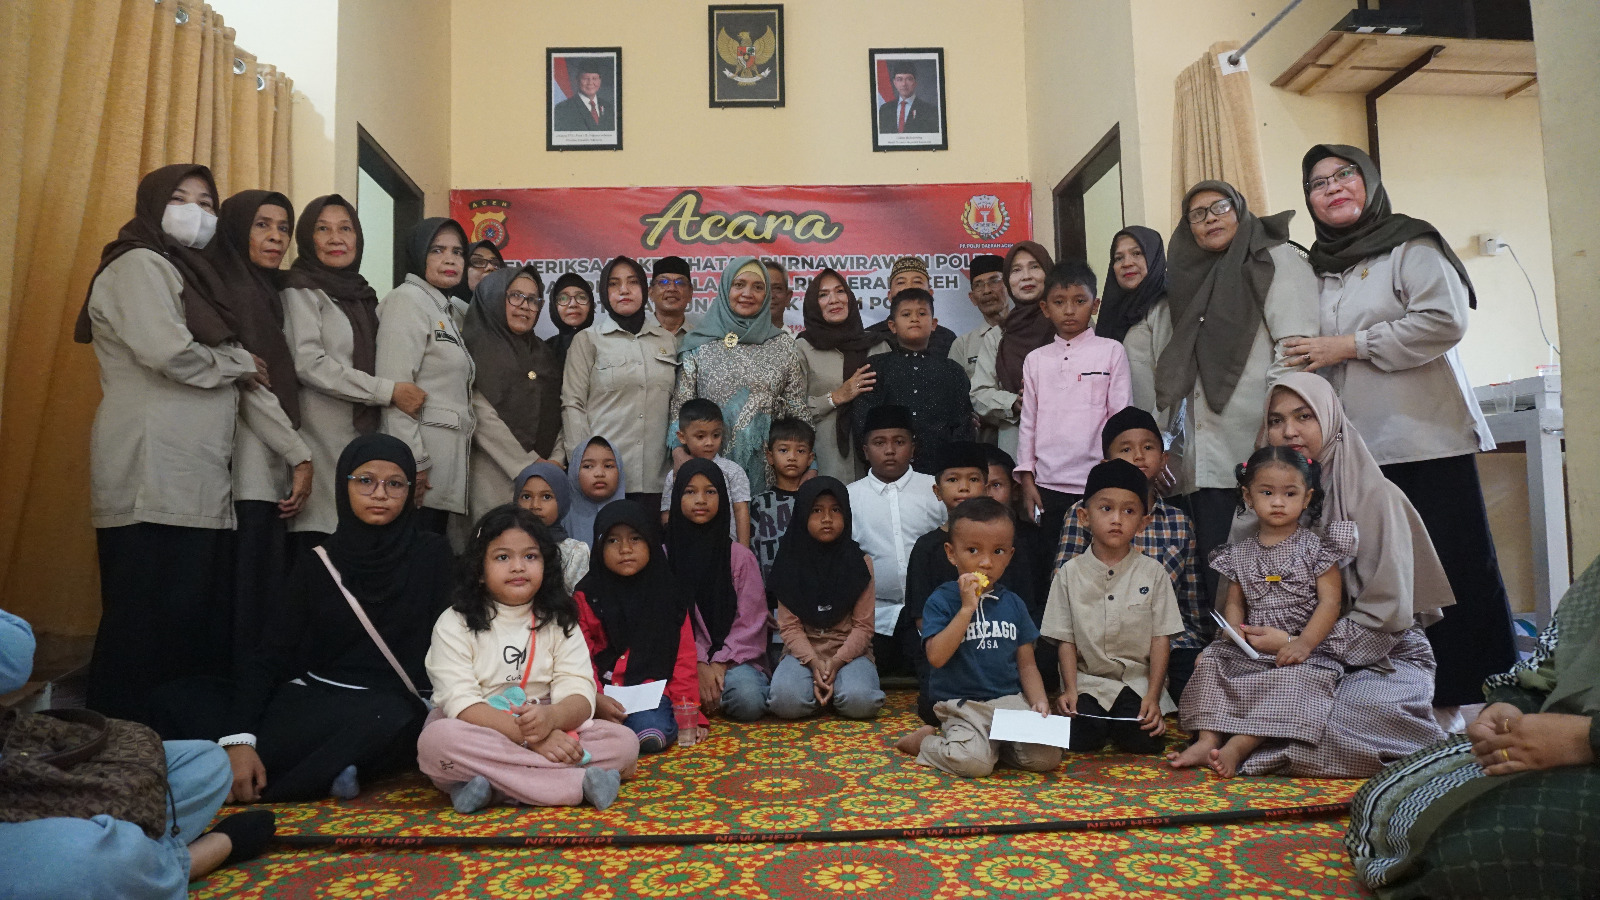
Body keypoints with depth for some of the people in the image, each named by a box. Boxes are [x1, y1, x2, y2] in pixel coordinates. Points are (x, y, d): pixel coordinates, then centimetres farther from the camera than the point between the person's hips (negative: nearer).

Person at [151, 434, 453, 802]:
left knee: (390, 717, -40)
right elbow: (272, 654, 1)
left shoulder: (432, 555, 2)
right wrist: (238, 740, -15)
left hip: (393, 706, -3)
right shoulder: (317, 564, 9)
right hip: (311, 700, 4)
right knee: (176, 698, -14)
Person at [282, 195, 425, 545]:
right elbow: (308, 362, -11)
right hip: (322, 442, -6)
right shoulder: (302, 289, 1)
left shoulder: (363, 294, 20)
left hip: (365, 437, 6)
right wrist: (388, 391, -14)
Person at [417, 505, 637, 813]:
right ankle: (579, 783, -31)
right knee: (436, 740, -35)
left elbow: (580, 696, -5)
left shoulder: (559, 622, 7)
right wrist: (528, 734, -27)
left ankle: (493, 789, -25)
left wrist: (551, 718, -29)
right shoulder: (454, 624, -1)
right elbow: (461, 704, -13)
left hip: (551, 734, 2)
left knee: (624, 741, -20)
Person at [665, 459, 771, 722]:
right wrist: (698, 666, -13)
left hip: (732, 657, 0)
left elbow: (750, 621, 0)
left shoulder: (739, 556, 5)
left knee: (749, 701, -31)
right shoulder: (665, 555, 6)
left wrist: (720, 663, -13)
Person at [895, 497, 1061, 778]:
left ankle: (993, 743, 10)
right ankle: (926, 741, 4)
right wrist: (967, 608, -19)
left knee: (1047, 757, -16)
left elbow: (1026, 663, 13)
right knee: (973, 762, -28)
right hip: (962, 706, -4)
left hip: (1011, 701, 4)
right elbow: (937, 657, -18)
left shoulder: (1013, 604, 10)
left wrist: (1039, 700, -5)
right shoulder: (941, 601, -5)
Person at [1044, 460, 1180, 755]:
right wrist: (1071, 689, -10)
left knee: (1143, 741, -22)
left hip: (1138, 681, 0)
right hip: (1088, 681, 0)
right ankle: (1099, 719, 11)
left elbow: (1160, 638, 0)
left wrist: (1153, 696, -9)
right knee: (1078, 739, -23)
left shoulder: (1153, 573, 1)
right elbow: (1066, 639, 2)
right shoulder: (1070, 573, 1)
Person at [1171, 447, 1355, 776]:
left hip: (1301, 648, -5)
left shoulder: (1315, 547, 0)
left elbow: (1330, 601, -8)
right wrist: (1234, 631, -11)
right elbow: (1234, 602, 12)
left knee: (1296, 678, -32)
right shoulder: (1240, 553, 11)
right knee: (1211, 660, -14)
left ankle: (1239, 746, -37)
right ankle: (1208, 739, -20)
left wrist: (1305, 643, -21)